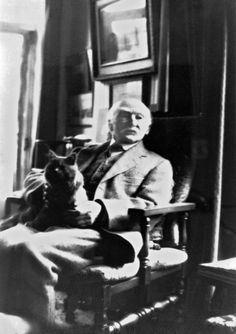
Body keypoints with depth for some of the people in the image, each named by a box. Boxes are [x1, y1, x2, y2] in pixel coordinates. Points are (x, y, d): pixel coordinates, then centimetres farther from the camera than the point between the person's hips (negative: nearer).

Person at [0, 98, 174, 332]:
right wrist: (44, 183, 4)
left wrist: (101, 209, -18)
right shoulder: (87, 154, 33)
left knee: (30, 250, -34)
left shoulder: (157, 165, 19)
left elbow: (150, 207, 1)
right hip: (59, 221, 5)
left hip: (106, 233, -5)